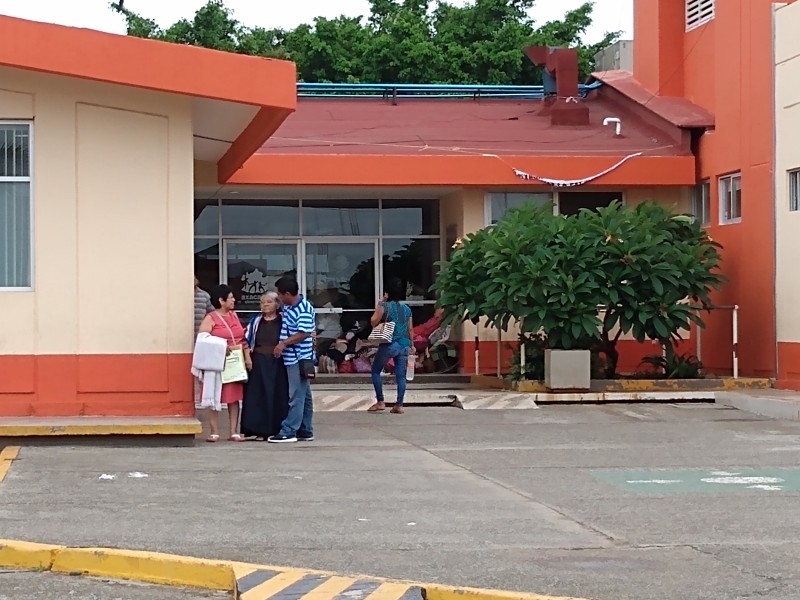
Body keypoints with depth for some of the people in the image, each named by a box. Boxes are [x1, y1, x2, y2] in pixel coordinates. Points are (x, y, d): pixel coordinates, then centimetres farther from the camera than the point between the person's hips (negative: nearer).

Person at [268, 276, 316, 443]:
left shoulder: (304, 309, -17)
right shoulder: (288, 307, 11)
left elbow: (304, 333, -22)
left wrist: (283, 343, -19)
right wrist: (282, 345, 11)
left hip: (299, 359, -10)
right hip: (292, 358, 10)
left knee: (296, 397, -6)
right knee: (304, 396, 13)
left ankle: (288, 432, -6)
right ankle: (305, 432, 18)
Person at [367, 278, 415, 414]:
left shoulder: (384, 306, -6)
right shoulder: (407, 308, 10)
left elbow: (373, 322, -5)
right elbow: (410, 329, 14)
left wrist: (378, 305, 5)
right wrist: (412, 345, 23)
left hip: (389, 344, -5)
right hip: (404, 345, 5)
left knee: (376, 371, 9)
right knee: (401, 375, 6)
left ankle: (380, 402, 5)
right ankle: (399, 405, 2)